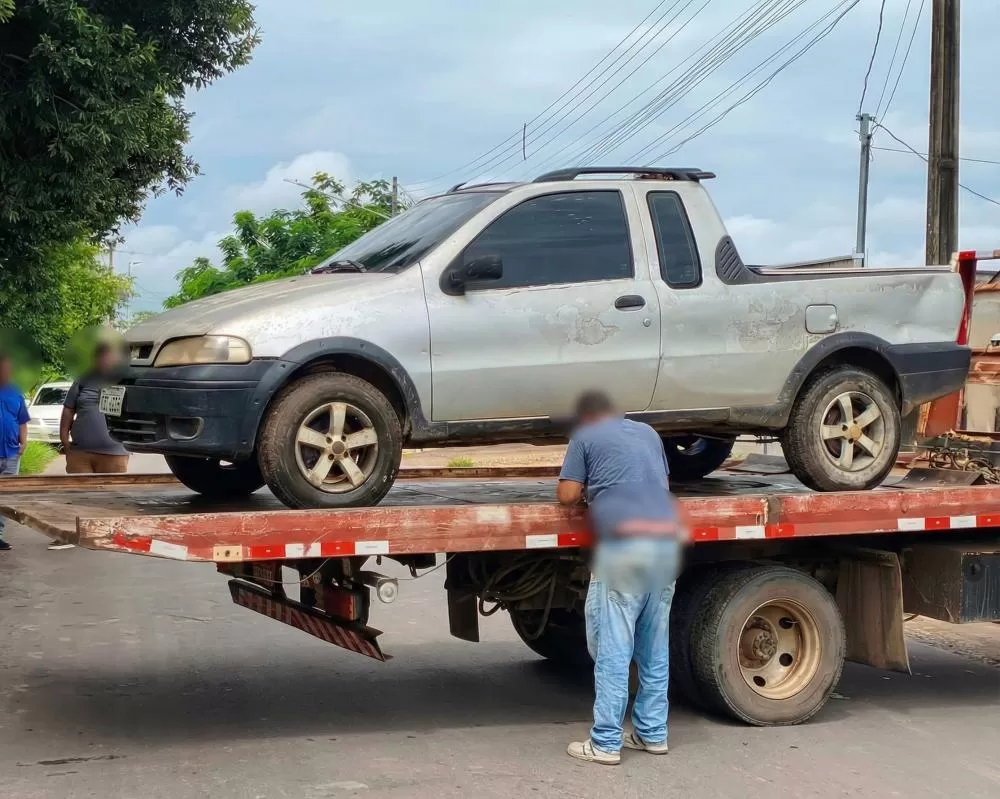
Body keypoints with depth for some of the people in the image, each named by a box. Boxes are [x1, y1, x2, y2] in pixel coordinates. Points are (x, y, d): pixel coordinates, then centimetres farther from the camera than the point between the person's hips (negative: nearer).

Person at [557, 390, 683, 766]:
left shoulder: (584, 437, 9)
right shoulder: (648, 432, 25)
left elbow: (566, 495, 6)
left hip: (625, 543, -6)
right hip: (667, 540, 6)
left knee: (613, 646, -4)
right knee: (654, 646, 13)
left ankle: (606, 742, -4)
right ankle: (653, 733, 18)